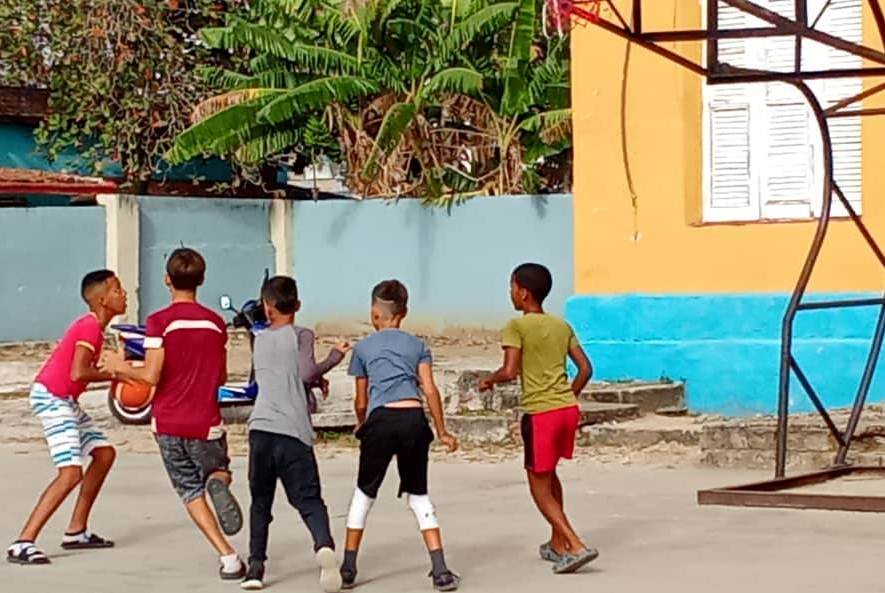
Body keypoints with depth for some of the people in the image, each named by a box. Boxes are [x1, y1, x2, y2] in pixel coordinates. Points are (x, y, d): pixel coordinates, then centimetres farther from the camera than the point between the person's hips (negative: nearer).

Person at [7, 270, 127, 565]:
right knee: (71, 472, -19)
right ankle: (22, 544, -21)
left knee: (104, 454, 16)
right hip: (51, 398, -11)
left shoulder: (93, 326, 13)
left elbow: (84, 371, 8)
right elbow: (78, 373, -27)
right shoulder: (90, 327, -17)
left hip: (65, 400, 11)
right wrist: (114, 374, -14)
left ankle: (76, 531, 23)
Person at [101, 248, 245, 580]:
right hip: (206, 422, 2)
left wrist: (120, 367, 3)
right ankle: (218, 484, -14)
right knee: (218, 470, 25)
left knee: (191, 491, 11)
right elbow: (221, 378, 9)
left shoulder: (159, 322, -9)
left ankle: (228, 558, -4)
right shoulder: (215, 322, 2)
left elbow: (152, 376, -15)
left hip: (168, 422, -1)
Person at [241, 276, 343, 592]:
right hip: (293, 432, -3)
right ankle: (324, 543, -32)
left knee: (260, 501, 14)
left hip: (260, 429, 3)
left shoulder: (260, 340, 19)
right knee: (308, 499, -6)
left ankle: (256, 564, 8)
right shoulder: (300, 335, 6)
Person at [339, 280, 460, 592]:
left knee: (364, 493, 15)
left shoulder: (363, 348, 13)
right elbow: (430, 391, 6)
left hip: (381, 419, -1)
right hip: (413, 418, 1)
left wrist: (361, 426, 35)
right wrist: (442, 431, 12)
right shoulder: (417, 345, 15)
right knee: (418, 494, 12)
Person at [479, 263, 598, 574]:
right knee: (549, 474, 26)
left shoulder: (517, 327, -6)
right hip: (569, 409, 7)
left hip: (540, 413, -7)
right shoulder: (562, 326, 13)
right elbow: (585, 369, 11)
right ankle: (558, 544, 31)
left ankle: (576, 546, -11)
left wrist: (488, 380, 4)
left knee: (540, 487, 3)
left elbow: (510, 371, -15)